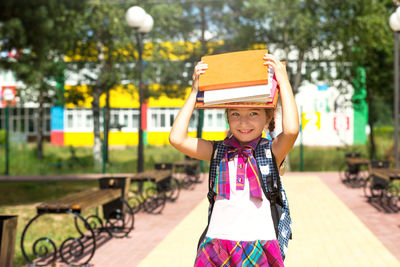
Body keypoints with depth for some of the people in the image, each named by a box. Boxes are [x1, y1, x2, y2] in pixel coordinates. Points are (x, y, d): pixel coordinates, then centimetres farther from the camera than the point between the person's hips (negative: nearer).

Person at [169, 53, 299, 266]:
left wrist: (283, 81, -10)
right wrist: (194, 92, 3)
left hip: (259, 245, -2)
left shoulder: (271, 152, 3)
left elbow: (291, 130, -18)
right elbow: (177, 138, 0)